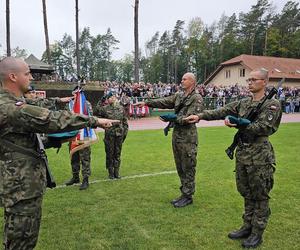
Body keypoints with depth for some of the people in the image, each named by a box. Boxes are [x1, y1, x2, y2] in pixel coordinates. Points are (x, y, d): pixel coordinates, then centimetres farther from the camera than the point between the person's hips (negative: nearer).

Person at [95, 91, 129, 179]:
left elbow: (125, 121, 11)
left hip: (119, 134, 2)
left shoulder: (121, 108, 8)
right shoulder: (105, 108, 0)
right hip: (109, 134, -2)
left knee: (117, 153, 9)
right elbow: (95, 113, -10)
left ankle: (116, 172, 20)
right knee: (110, 154, 5)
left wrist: (125, 132, 6)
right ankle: (110, 172, 17)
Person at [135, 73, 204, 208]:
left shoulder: (197, 98, -9)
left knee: (188, 168, 2)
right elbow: (164, 101, 11)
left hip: (188, 137, -7)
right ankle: (184, 193, 27)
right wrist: (147, 102, 3)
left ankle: (188, 196, 15)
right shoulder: (179, 95, 13)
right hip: (176, 135, 7)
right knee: (180, 167, 14)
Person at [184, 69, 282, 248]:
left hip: (259, 156, -6)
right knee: (246, 193, 16)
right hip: (242, 153, 6)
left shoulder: (272, 104, -7)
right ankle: (247, 227, 31)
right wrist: (200, 116, -6)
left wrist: (239, 124, -17)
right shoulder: (243, 103, 10)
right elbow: (221, 112, 4)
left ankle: (257, 233, 21)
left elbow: (264, 128, -18)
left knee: (260, 196, 7)